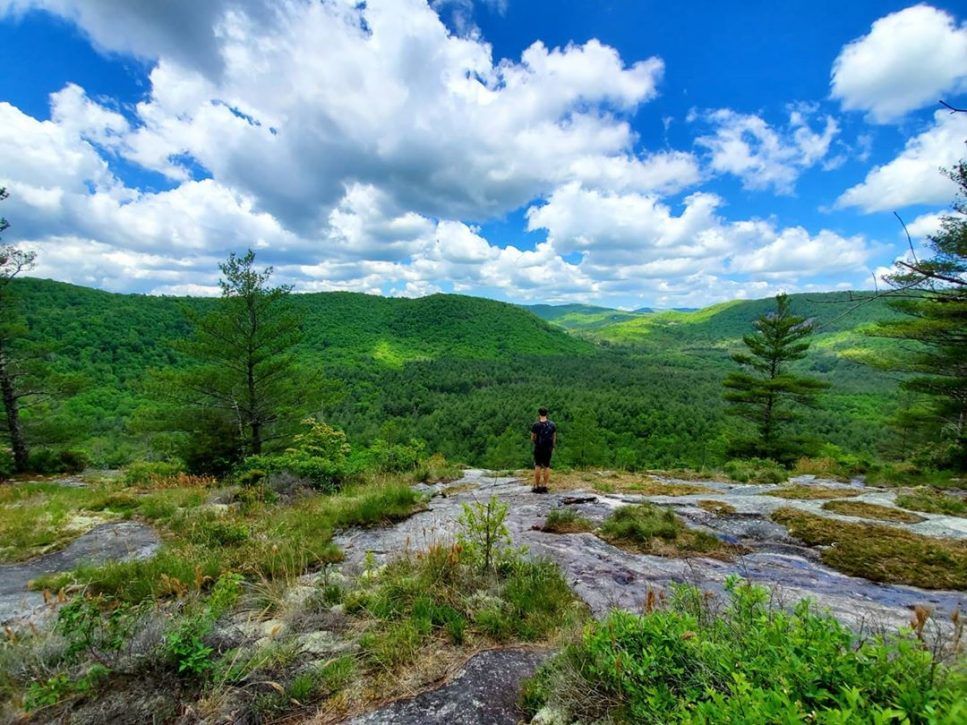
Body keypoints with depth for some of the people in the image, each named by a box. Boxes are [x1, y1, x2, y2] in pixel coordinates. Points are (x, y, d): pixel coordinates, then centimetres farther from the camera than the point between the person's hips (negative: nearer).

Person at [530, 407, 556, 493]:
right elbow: (554, 437, 5)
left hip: (538, 448, -3)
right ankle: (544, 486, 9)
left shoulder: (536, 425, -11)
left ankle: (537, 486, 6)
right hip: (548, 448, 3)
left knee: (537, 466, 5)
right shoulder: (552, 424, 0)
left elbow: (532, 438, -6)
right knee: (547, 466, 8)